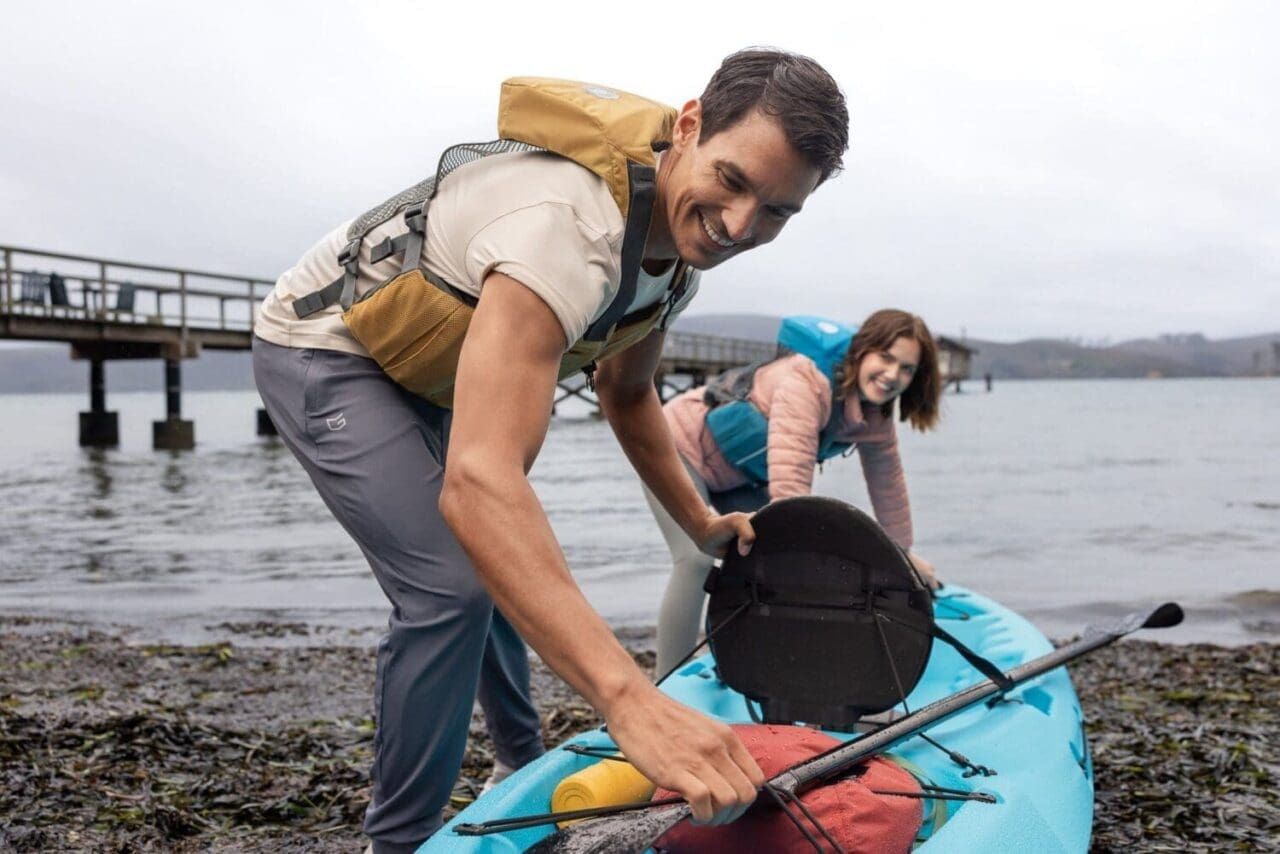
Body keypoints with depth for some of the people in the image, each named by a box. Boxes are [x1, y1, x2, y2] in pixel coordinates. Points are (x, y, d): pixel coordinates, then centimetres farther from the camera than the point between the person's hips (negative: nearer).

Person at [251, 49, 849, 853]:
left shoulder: (683, 230, -10)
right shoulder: (572, 228, -41)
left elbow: (626, 394, 9)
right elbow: (477, 483, -53)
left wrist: (701, 523, 4)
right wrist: (632, 700, -60)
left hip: (424, 371, 9)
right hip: (324, 351, -9)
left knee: (510, 562, 18)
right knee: (452, 585, -21)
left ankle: (526, 766, 42)